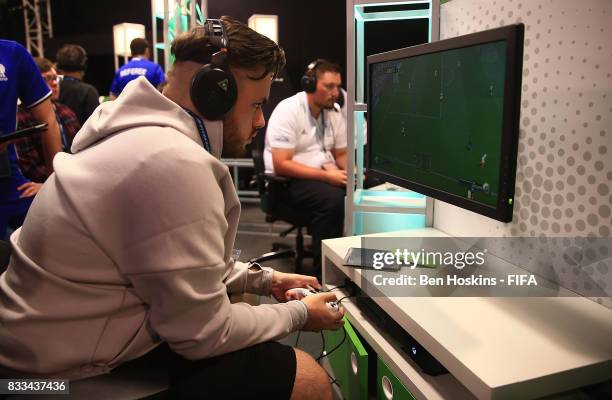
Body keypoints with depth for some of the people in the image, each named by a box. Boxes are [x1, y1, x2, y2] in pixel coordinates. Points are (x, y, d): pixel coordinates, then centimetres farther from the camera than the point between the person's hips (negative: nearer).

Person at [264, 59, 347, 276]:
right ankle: (323, 271, -20)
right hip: (289, 180, -6)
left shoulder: (334, 113, 7)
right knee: (333, 199, -33)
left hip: (325, 176, 7)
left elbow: (341, 154, 15)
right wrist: (326, 176, -26)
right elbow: (281, 165, -20)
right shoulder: (288, 111, -14)